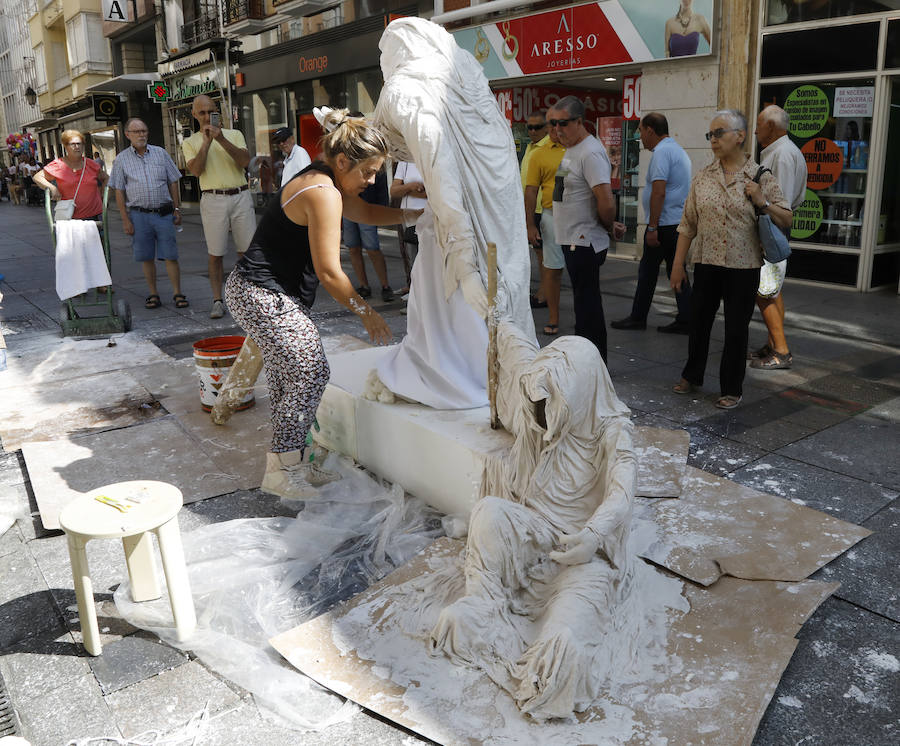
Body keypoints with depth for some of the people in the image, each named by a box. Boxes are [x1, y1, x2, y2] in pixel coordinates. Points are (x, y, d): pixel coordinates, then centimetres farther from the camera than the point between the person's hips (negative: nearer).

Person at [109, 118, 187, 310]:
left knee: (170, 256, -2)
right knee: (146, 257, 4)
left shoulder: (160, 153, 8)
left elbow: (173, 183, 11)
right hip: (139, 214, 0)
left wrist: (177, 209, 5)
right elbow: (119, 192, 4)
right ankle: (153, 294, 14)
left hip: (164, 213, 0)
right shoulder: (121, 160, 5)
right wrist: (125, 220, -2)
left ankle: (178, 294, 4)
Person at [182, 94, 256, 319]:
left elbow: (245, 161, -6)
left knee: (247, 250, 1)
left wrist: (221, 139, -13)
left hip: (241, 197, 1)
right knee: (215, 254, -1)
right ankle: (217, 300, 5)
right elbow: (196, 170, -8)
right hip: (213, 199, -1)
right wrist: (207, 141, -10)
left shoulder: (234, 135, 12)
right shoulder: (191, 142, 10)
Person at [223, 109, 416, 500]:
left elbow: (368, 212, 26)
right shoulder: (322, 193, -21)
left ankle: (287, 463, 23)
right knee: (310, 372, -8)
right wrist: (365, 312, -9)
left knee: (288, 375, 13)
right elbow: (329, 272, -20)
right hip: (264, 297, -11)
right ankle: (281, 472, 2)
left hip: (260, 293, 11)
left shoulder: (324, 182, 11)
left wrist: (417, 211, 15)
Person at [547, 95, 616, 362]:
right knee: (585, 303, 16)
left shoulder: (591, 153, -18)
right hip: (573, 240, 10)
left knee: (587, 304, -5)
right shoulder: (570, 149, 14)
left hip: (585, 243, -10)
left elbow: (607, 202, -26)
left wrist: (607, 227, -10)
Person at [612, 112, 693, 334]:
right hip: (679, 222, 9)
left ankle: (638, 317, 8)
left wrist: (652, 228, -21)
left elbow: (659, 192, -21)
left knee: (648, 270, 0)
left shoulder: (662, 152, -12)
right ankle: (685, 319, 9)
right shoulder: (679, 150, 20)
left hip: (664, 224, -9)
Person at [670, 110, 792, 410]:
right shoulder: (703, 178, 5)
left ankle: (732, 389, 19)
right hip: (706, 264, 3)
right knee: (698, 321, 12)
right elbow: (688, 225, 6)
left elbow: (786, 220, 1)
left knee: (736, 329, 5)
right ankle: (692, 376, 31)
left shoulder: (761, 177, -2)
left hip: (743, 267, -2)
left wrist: (763, 203, -16)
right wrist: (678, 264, 3)